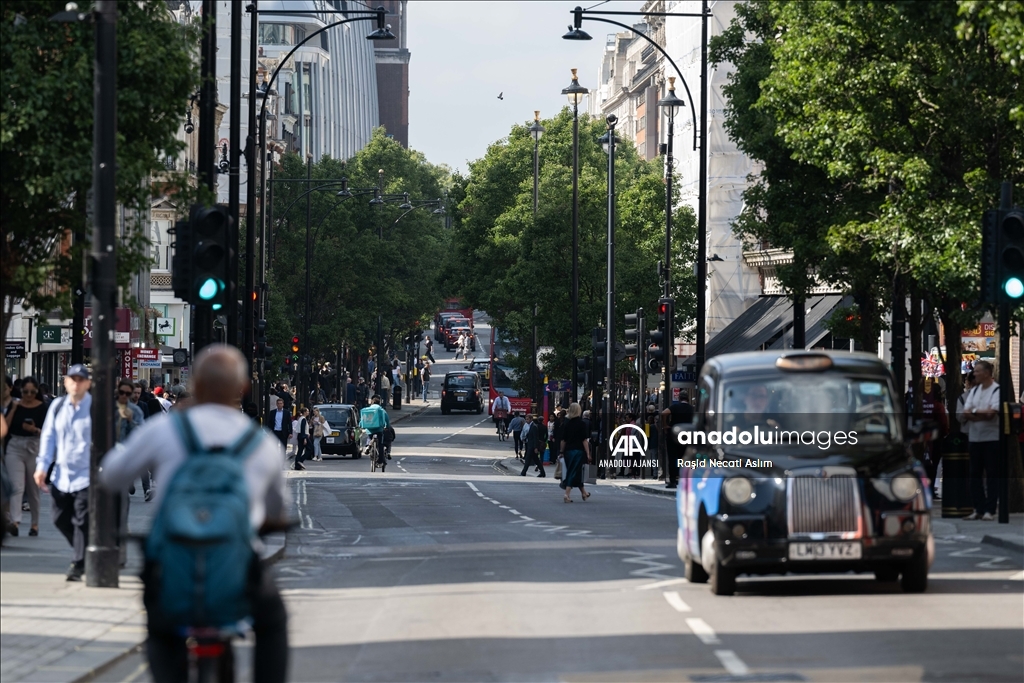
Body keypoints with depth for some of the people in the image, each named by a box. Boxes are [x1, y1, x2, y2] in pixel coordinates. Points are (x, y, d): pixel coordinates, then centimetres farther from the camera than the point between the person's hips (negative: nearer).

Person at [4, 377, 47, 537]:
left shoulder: (42, 408, 0)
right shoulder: (15, 405, 3)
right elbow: (5, 427, -5)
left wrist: (35, 430, -20)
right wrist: (13, 409, -11)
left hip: (34, 448, 0)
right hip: (15, 448, 0)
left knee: (33, 490, 10)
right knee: (17, 487, -14)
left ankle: (35, 524, 23)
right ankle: (15, 522, -26)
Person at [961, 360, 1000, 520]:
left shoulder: (997, 391, -6)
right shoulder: (974, 391, 14)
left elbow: (991, 413, -17)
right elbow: (966, 414, 5)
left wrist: (974, 412, -4)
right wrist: (982, 413, -13)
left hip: (992, 439, -7)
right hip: (975, 438, 7)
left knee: (992, 475, -3)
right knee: (975, 474, 6)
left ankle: (990, 510, -3)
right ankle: (978, 509, 11)